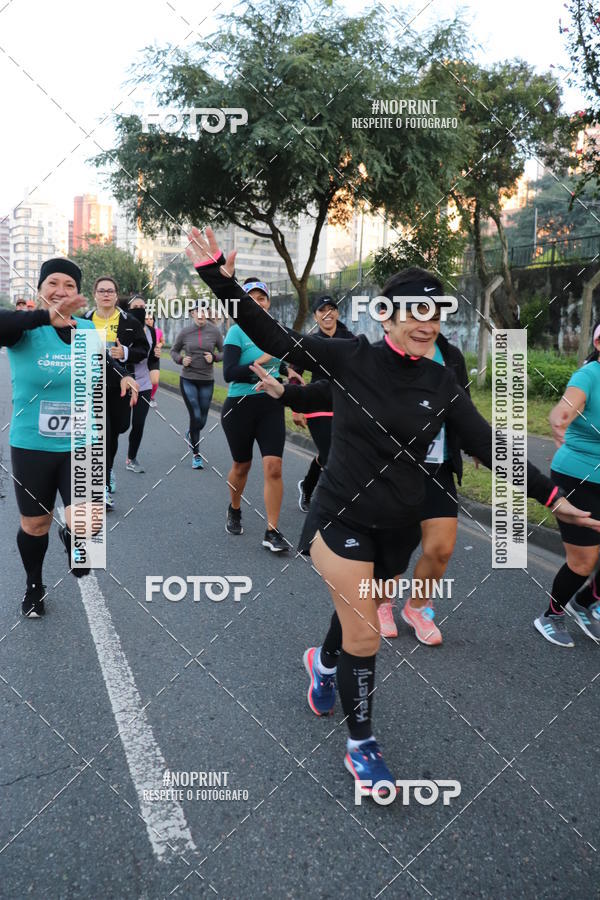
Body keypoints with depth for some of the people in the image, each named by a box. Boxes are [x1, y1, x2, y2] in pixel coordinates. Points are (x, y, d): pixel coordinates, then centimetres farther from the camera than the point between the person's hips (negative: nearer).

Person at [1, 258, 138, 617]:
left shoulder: (89, 331, 0)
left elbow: (107, 371, 18)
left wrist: (124, 379, -5)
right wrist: (46, 316, -51)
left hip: (80, 446, 2)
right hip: (31, 446, -1)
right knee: (34, 525, 15)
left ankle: (70, 536, 24)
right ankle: (34, 585, 43)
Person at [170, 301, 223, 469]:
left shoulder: (214, 331, -2)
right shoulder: (185, 332, -3)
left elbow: (223, 353, 7)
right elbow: (174, 351, 11)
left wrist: (214, 357, -13)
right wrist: (180, 360, -9)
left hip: (207, 381, 2)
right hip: (188, 380, -1)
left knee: (202, 420, 10)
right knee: (195, 416, -9)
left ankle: (191, 434, 46)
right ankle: (196, 455, 5)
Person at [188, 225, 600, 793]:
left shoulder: (441, 383, -4)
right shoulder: (351, 359, -12)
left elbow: (486, 445, -3)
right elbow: (273, 337, -13)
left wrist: (550, 495, -8)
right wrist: (221, 281, -22)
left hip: (397, 527, 4)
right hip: (343, 518, -3)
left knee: (356, 614, 22)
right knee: (364, 637, -1)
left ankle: (324, 662, 58)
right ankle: (361, 747, 22)